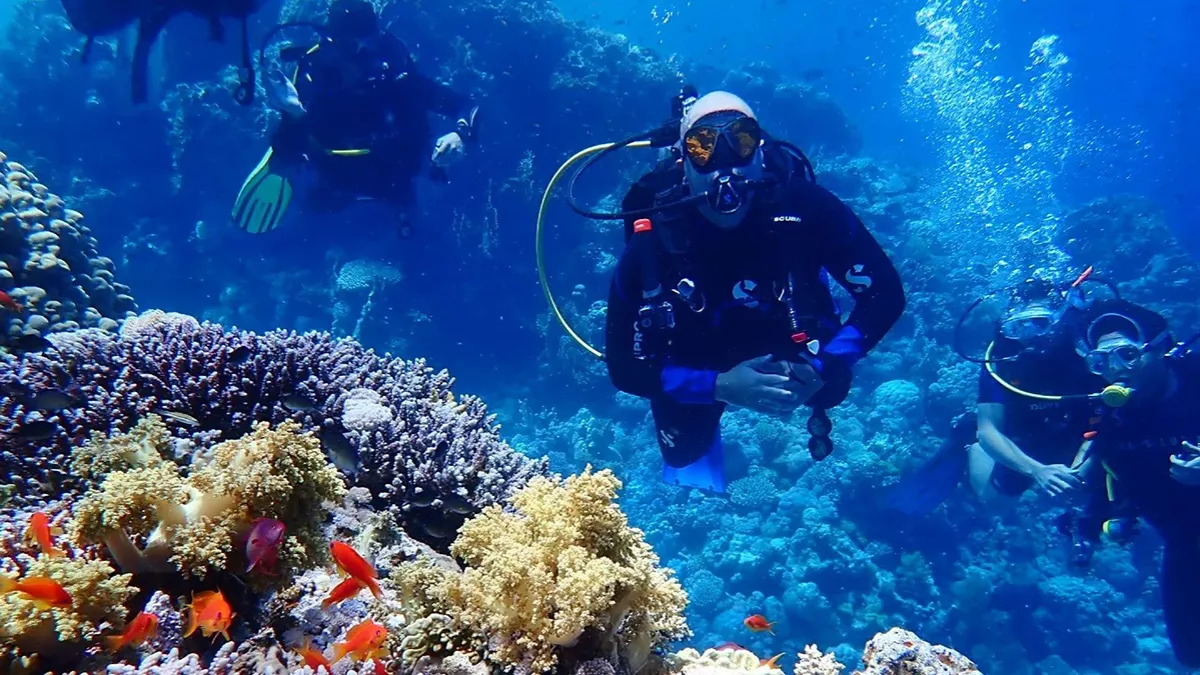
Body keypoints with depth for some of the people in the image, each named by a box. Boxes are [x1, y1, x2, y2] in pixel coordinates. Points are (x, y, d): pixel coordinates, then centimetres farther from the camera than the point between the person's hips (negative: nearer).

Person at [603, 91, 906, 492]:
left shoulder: (804, 207, -31)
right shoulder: (651, 241, -32)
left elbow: (885, 295, -23)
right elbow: (624, 368, -27)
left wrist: (823, 367, -36)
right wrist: (719, 386, -39)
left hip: (790, 356, 2)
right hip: (699, 378, -2)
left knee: (829, 384, -16)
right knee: (691, 477, 5)